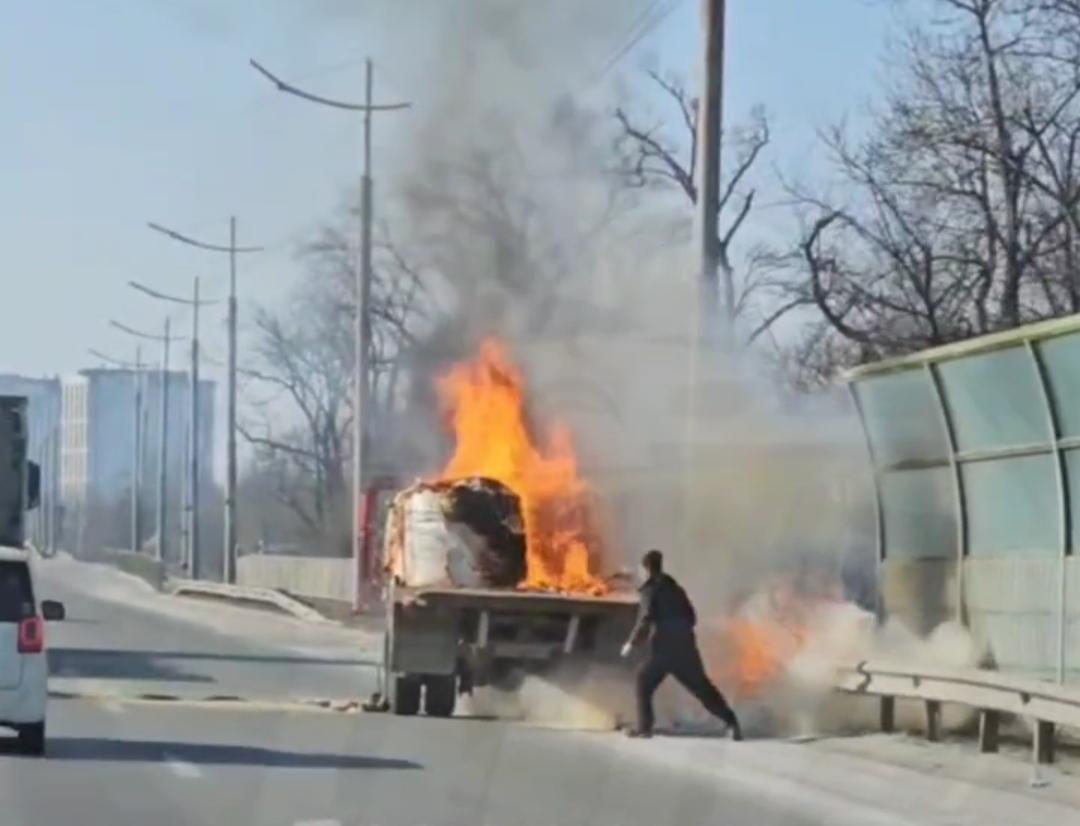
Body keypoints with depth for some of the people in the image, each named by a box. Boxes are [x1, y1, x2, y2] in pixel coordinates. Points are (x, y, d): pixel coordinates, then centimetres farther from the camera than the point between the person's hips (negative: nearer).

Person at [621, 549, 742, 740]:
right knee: (701, 685, 9)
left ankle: (644, 727, 3)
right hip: (685, 645, 6)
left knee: (644, 681, 10)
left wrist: (632, 642, -5)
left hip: (664, 647, -6)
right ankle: (731, 722, -2)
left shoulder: (651, 589, -3)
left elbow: (646, 619, -14)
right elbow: (691, 617, 21)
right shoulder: (674, 588, 19)